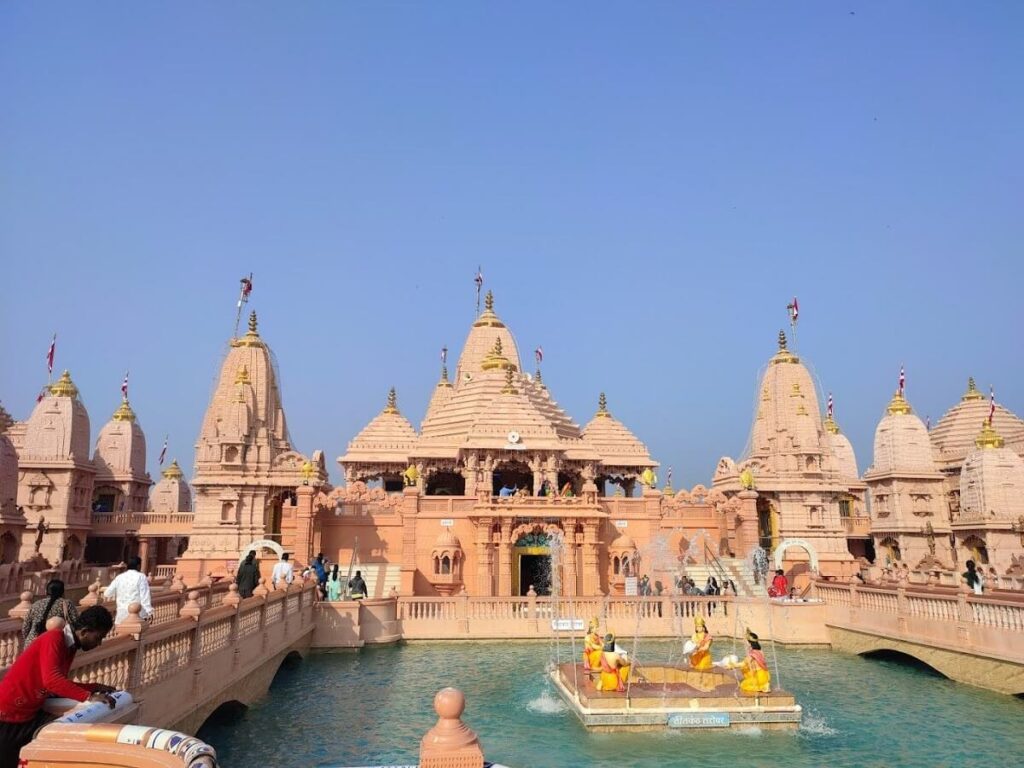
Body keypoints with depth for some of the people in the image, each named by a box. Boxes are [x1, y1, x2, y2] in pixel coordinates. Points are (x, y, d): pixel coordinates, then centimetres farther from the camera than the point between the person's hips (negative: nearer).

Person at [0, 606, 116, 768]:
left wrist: (96, 688, 2)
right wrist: (89, 696, -36)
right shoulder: (53, 639, -23)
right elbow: (51, 680, -36)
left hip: (31, 713, 8)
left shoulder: (70, 646, 4)